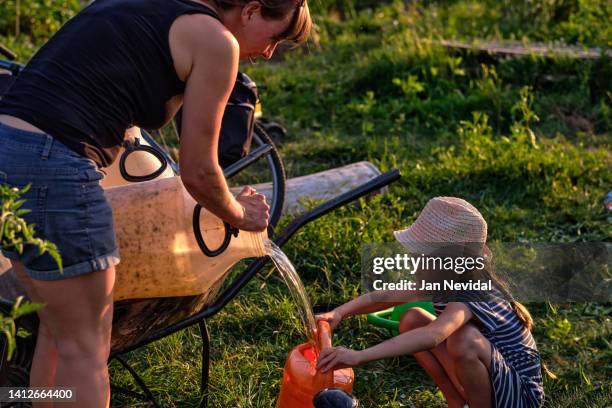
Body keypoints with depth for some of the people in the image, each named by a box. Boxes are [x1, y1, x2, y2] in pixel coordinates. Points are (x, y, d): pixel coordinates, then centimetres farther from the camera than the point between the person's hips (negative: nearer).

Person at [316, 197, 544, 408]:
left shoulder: (472, 295, -32)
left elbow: (432, 336, -51)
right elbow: (386, 296, -2)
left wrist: (358, 356, -57)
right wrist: (339, 313, -19)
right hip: (487, 378, 8)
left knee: (464, 339, -36)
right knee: (411, 321, -2)